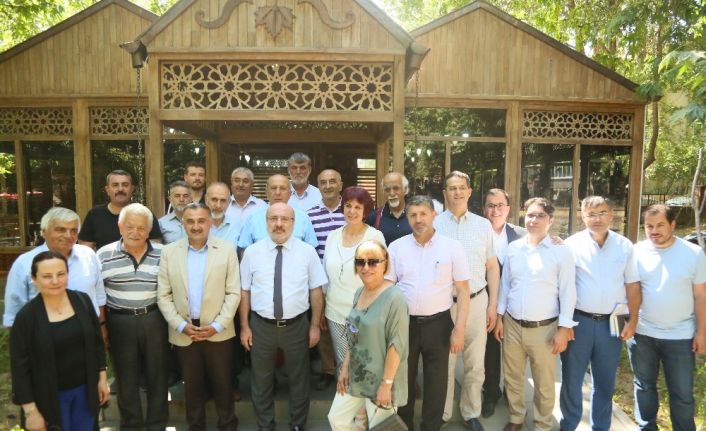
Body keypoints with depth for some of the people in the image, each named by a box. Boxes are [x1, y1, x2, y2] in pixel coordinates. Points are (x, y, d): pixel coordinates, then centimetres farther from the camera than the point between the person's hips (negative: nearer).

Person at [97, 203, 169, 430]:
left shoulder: (162, 254, -2)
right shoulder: (104, 255, -5)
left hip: (154, 321, 1)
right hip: (120, 322, 0)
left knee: (157, 374, 11)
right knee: (126, 377, 13)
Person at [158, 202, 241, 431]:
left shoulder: (227, 250, -4)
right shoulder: (169, 252, 0)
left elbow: (233, 293, -5)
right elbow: (163, 295, 0)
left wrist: (217, 325, -12)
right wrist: (181, 325, -9)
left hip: (218, 332, -1)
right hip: (183, 333, 1)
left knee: (222, 383, 10)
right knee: (192, 385, 15)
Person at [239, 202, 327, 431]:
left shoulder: (307, 252, -6)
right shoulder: (252, 252, -3)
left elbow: (316, 291, -2)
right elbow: (244, 291, 1)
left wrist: (315, 326, -3)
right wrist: (244, 327, 0)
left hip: (297, 326, 0)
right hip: (261, 326, 1)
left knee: (299, 380, 17)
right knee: (261, 381, 17)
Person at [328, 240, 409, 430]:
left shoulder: (394, 297, -21)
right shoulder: (359, 292, 4)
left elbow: (397, 344, -21)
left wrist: (386, 384, -19)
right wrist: (345, 367, 9)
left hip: (380, 380, -7)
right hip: (355, 375, 8)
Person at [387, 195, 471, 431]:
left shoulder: (452, 247, -4)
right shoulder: (396, 247, -1)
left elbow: (463, 291, -3)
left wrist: (459, 328, -8)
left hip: (438, 323, -1)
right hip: (404, 322, 1)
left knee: (436, 381, 12)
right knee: (404, 378, 16)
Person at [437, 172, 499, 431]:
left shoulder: (483, 225, 5)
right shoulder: (434, 224, -3)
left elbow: (492, 267, 8)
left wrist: (493, 304, 4)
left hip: (477, 302, 2)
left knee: (475, 365, 14)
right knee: (444, 364, 10)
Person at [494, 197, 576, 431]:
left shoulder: (561, 252, -9)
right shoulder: (513, 248, 2)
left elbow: (567, 292, -7)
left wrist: (564, 329, -9)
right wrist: (500, 317, 7)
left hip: (544, 328, -3)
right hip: (512, 325, 3)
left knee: (544, 384, 12)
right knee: (512, 377, 17)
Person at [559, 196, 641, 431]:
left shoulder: (625, 246, 2)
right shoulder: (572, 244, -5)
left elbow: (632, 286, 7)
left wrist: (633, 321, 3)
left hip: (611, 323, 2)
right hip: (578, 321, -2)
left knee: (605, 383, 15)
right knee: (572, 379, 9)